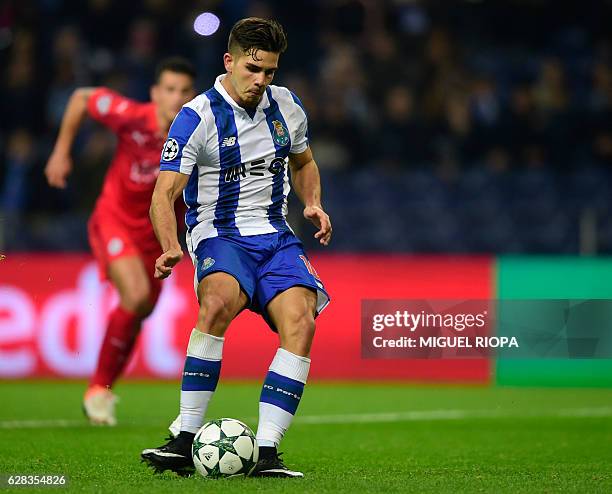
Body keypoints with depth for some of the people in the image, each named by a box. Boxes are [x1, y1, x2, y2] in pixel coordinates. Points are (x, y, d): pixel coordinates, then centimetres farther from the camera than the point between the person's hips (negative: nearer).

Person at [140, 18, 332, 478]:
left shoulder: (287, 106, 9)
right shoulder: (197, 117, -8)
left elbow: (303, 163, 28)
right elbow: (164, 195, -13)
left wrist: (313, 204, 7)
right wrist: (171, 247, -32)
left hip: (276, 235, 4)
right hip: (220, 235, -4)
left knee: (300, 322, -24)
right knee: (218, 301, -36)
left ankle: (266, 451, -24)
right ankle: (185, 441, -31)